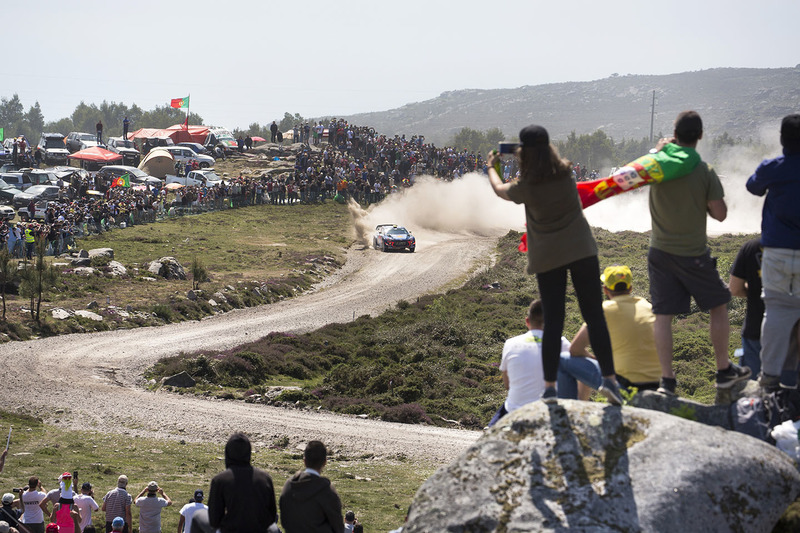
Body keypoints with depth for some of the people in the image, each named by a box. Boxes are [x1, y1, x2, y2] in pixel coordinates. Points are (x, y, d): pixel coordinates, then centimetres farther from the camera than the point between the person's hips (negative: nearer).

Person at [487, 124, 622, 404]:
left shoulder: (526, 186, -10)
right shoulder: (565, 172, -4)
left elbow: (499, 189, 14)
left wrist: (491, 166, 32)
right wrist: (537, 150, 32)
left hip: (548, 257, -1)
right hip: (581, 249, 1)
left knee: (552, 322, 4)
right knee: (594, 315, 1)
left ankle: (549, 387, 4)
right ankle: (609, 377, -5)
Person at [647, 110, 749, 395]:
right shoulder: (705, 172, -13)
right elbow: (720, 214, -9)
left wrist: (662, 147, 22)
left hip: (660, 251, 2)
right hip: (693, 254, -2)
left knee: (662, 315, 4)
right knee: (718, 307, 16)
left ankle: (667, 379, 2)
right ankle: (724, 371, 22)